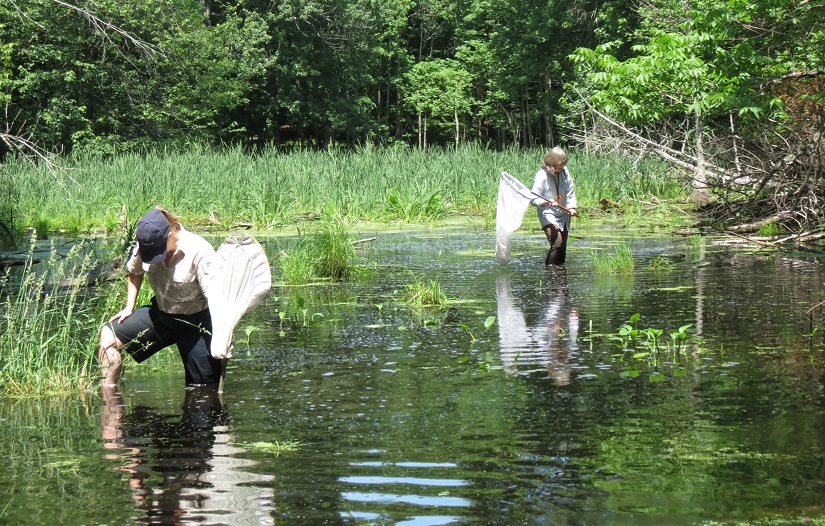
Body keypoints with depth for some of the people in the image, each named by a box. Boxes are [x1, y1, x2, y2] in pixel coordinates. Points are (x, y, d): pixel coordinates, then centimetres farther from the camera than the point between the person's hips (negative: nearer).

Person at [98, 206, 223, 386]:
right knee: (109, 335, -8)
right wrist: (129, 307, 6)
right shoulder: (144, 246, -8)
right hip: (161, 313, 5)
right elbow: (135, 272, 16)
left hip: (196, 320, -5)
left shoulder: (199, 252, -25)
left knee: (205, 391, -8)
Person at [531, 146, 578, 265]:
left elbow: (570, 192, 10)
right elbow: (534, 199, -12)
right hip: (548, 215, -6)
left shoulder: (564, 172, 2)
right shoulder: (542, 175, -13)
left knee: (563, 246, 9)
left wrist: (572, 207, -7)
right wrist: (547, 202, -30)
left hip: (563, 215, 6)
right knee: (557, 242, -23)